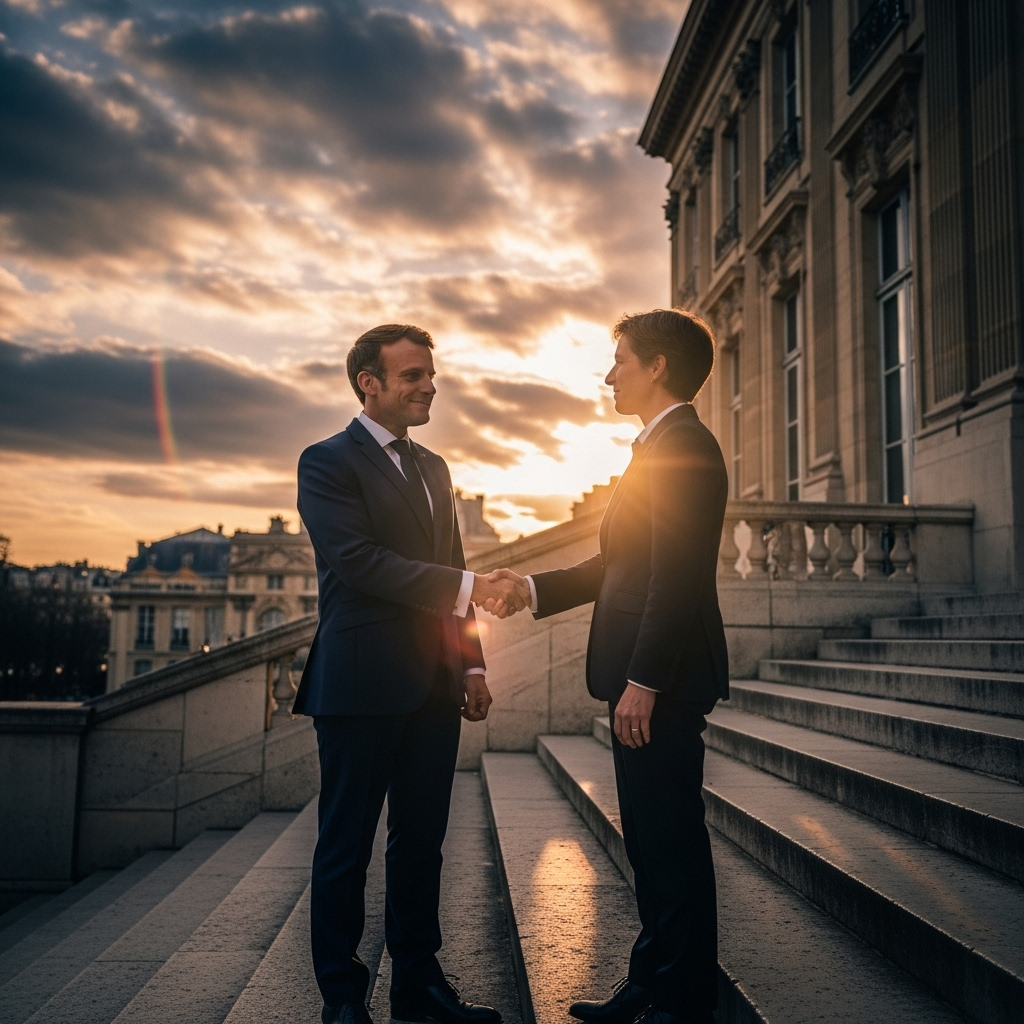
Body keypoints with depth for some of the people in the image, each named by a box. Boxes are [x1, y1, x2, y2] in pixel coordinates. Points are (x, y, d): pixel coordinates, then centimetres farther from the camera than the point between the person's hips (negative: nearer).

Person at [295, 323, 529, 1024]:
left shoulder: (433, 467, 18)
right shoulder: (329, 461, -5)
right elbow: (359, 561, -18)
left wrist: (471, 662, 11)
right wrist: (469, 588, -21)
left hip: (434, 686, 7)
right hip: (362, 684, -7)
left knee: (422, 842, 14)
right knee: (346, 848, 5)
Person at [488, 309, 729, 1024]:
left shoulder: (683, 446, -14)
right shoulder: (661, 447, 19)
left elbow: (677, 576, -22)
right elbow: (620, 564, 22)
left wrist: (643, 682, -23)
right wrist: (535, 588, 19)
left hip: (663, 679, -11)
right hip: (644, 676, 11)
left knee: (672, 843, 0)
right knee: (649, 839, 18)